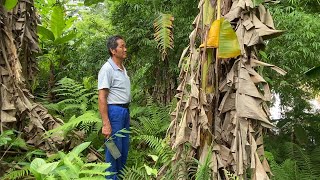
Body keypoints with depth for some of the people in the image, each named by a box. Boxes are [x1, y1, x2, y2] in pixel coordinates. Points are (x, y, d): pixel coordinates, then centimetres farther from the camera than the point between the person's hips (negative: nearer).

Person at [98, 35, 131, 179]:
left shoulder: (123, 68, 11)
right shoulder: (107, 69, -16)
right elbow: (102, 98, -20)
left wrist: (127, 112, 18)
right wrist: (106, 124, -24)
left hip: (125, 110, 9)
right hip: (114, 111, -9)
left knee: (124, 148, 17)